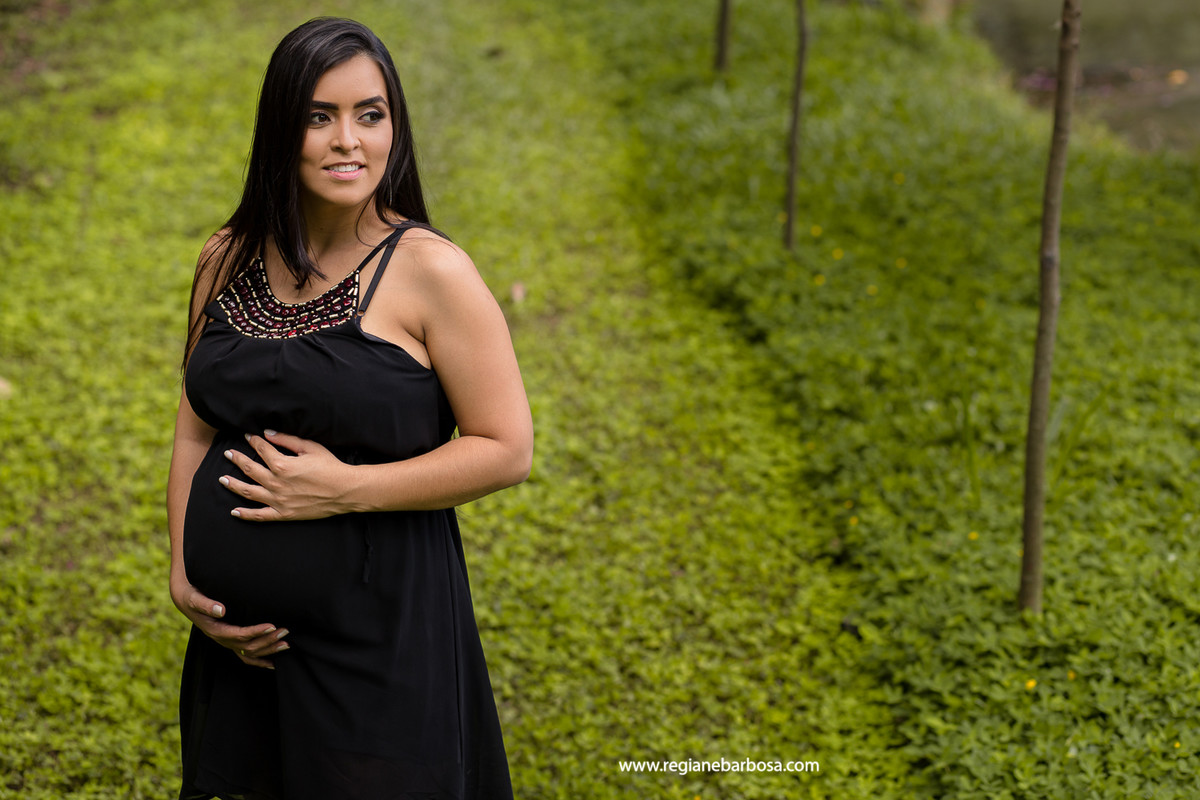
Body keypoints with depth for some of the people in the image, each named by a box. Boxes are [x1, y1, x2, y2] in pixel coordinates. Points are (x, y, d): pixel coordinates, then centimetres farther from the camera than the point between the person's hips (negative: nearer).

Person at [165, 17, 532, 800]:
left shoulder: (428, 271, -13)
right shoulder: (229, 260, 3)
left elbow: (507, 450, -13)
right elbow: (197, 428, 11)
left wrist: (346, 488, -19)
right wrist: (183, 575, 0)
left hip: (379, 632, -5)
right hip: (238, 634, 5)